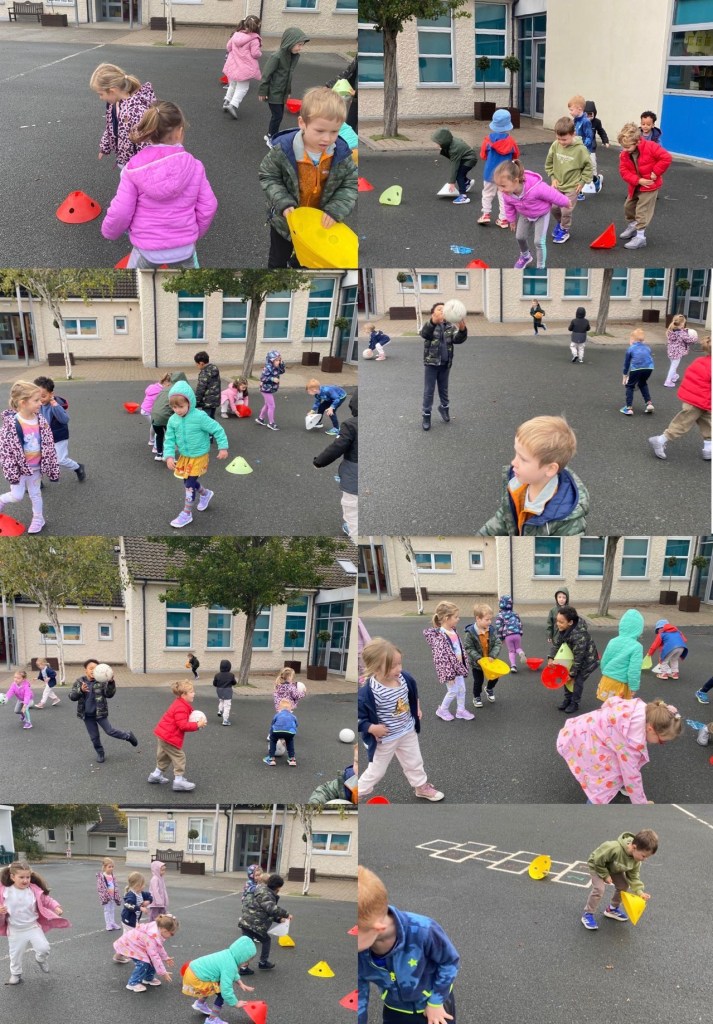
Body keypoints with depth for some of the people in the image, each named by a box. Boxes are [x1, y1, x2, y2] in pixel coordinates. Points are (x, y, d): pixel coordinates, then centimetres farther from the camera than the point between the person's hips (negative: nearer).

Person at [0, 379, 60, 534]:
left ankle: (38, 519, 34)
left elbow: (49, 446, -1)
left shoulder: (41, 421, -9)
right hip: (19, 467, -4)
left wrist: (53, 468, 3)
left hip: (35, 467, 4)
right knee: (17, 495, 1)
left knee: (35, 493, 17)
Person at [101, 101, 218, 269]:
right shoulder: (193, 165, -10)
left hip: (147, 248, -2)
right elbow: (207, 207, -3)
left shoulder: (135, 168, -14)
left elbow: (120, 212, -13)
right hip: (185, 246, 2)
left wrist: (109, 231, 9)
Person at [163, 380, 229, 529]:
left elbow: (217, 430, -16)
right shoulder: (173, 420, -9)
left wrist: (223, 448, -13)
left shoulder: (200, 417, -24)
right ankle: (205, 493, 48)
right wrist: (169, 456, -16)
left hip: (199, 456, -6)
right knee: (188, 481, 18)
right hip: (184, 456, 6)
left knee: (190, 483, -7)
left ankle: (187, 513, 7)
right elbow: (169, 439, -3)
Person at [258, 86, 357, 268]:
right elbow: (268, 177, -15)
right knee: (278, 259, 23)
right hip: (286, 219, -2)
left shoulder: (341, 154, -22)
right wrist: (283, 203, -26)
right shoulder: (283, 150, -28)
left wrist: (336, 210, -25)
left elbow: (351, 184, -12)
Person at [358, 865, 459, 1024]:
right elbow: (358, 995, -14)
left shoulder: (422, 931, -41)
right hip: (395, 1009, 2)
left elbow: (450, 961, -20)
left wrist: (436, 1002, -12)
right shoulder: (360, 949, -31)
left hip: (435, 999, -2)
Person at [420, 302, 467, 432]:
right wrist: (434, 322, -55)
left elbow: (458, 339, -14)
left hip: (445, 364, 3)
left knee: (444, 389, 20)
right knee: (429, 391, 3)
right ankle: (426, 416, 12)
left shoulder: (450, 326, 1)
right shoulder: (429, 326, -10)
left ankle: (444, 407, 43)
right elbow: (424, 333, -34)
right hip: (431, 363, -3)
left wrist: (462, 330, -38)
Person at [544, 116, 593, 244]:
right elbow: (549, 163, 6)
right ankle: (560, 222, 40)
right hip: (557, 184, 4)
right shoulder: (555, 145, -10)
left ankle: (564, 230, 23)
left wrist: (582, 182, -8)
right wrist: (552, 178, 1)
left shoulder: (580, 149, -20)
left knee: (566, 211, -2)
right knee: (553, 207, 9)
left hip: (572, 186, -4)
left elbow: (588, 166, -7)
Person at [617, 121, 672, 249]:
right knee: (628, 206, 19)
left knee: (642, 210, -9)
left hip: (650, 186, -6)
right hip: (635, 186, 7)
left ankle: (640, 237, -6)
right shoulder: (624, 154, -8)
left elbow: (666, 158, -22)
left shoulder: (650, 147, -22)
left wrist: (656, 172, -23)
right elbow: (624, 170, -12)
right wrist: (638, 180, -24)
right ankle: (632, 227, 43)